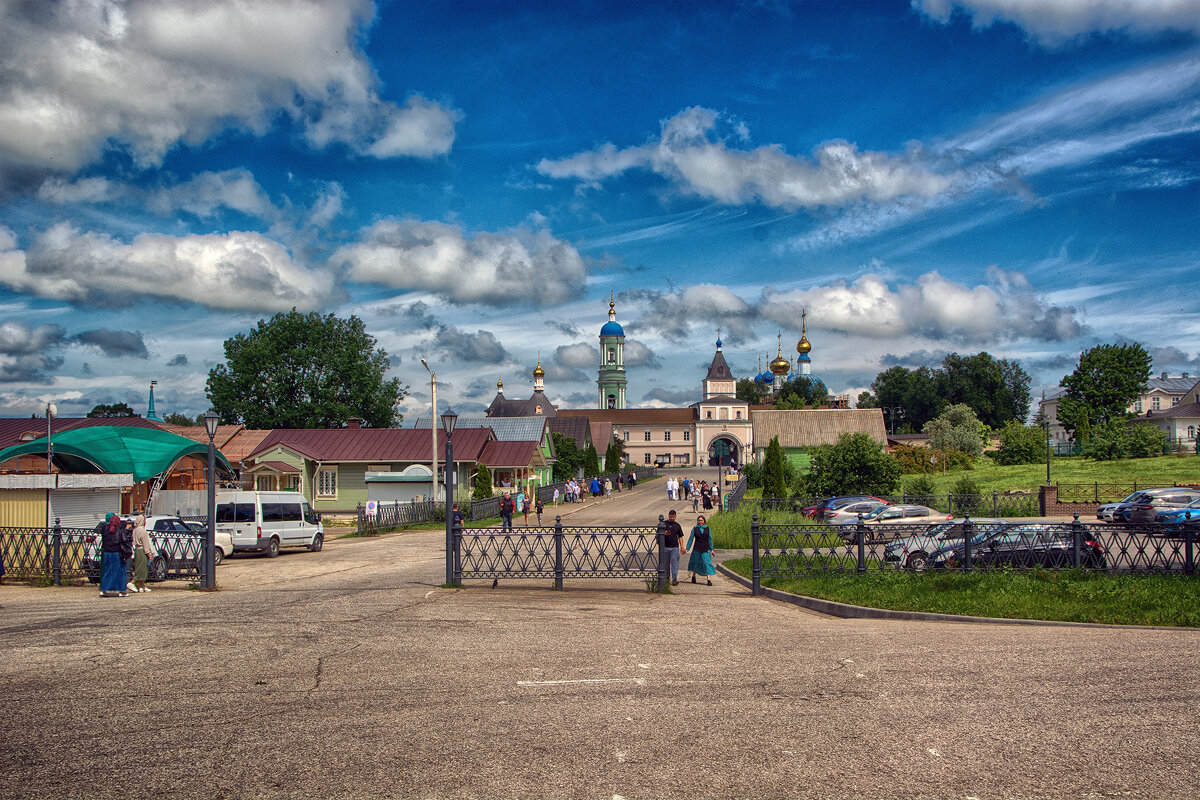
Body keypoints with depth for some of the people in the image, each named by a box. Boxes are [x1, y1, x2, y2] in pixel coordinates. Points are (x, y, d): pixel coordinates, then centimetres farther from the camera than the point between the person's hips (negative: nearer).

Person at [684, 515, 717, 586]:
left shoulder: (707, 529, 7)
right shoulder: (695, 529, 4)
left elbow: (710, 539, 12)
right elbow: (690, 539, 6)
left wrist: (711, 549, 9)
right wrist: (687, 549, 3)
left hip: (706, 549, 0)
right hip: (697, 549, 0)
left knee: (707, 563, -10)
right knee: (695, 563, 11)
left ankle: (709, 579, -14)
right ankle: (693, 577, 32)